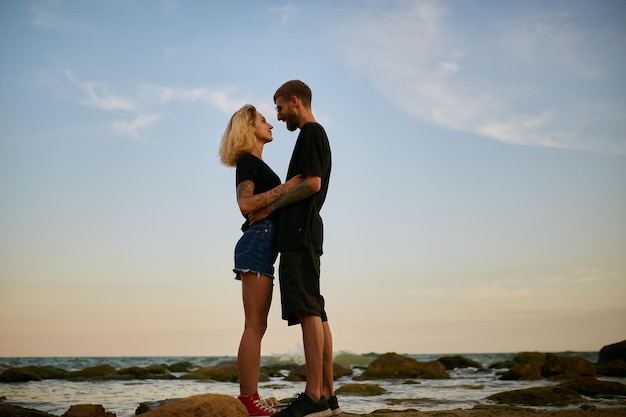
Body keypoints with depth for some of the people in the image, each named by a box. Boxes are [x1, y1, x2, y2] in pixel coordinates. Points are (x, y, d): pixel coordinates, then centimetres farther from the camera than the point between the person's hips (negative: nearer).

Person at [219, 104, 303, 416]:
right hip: (257, 241, -10)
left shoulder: (256, 163, 26)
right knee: (254, 325, -13)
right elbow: (245, 203, -16)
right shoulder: (247, 160, -2)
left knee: (257, 326, 5)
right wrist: (285, 187, -17)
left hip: (263, 244, 10)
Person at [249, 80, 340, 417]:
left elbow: (312, 183, -14)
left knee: (308, 312, -14)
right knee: (315, 313, 6)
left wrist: (272, 206, -7)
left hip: (299, 234, -10)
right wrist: (275, 206, 21)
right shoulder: (318, 136, 26)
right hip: (305, 234, 10)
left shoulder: (310, 133, -4)